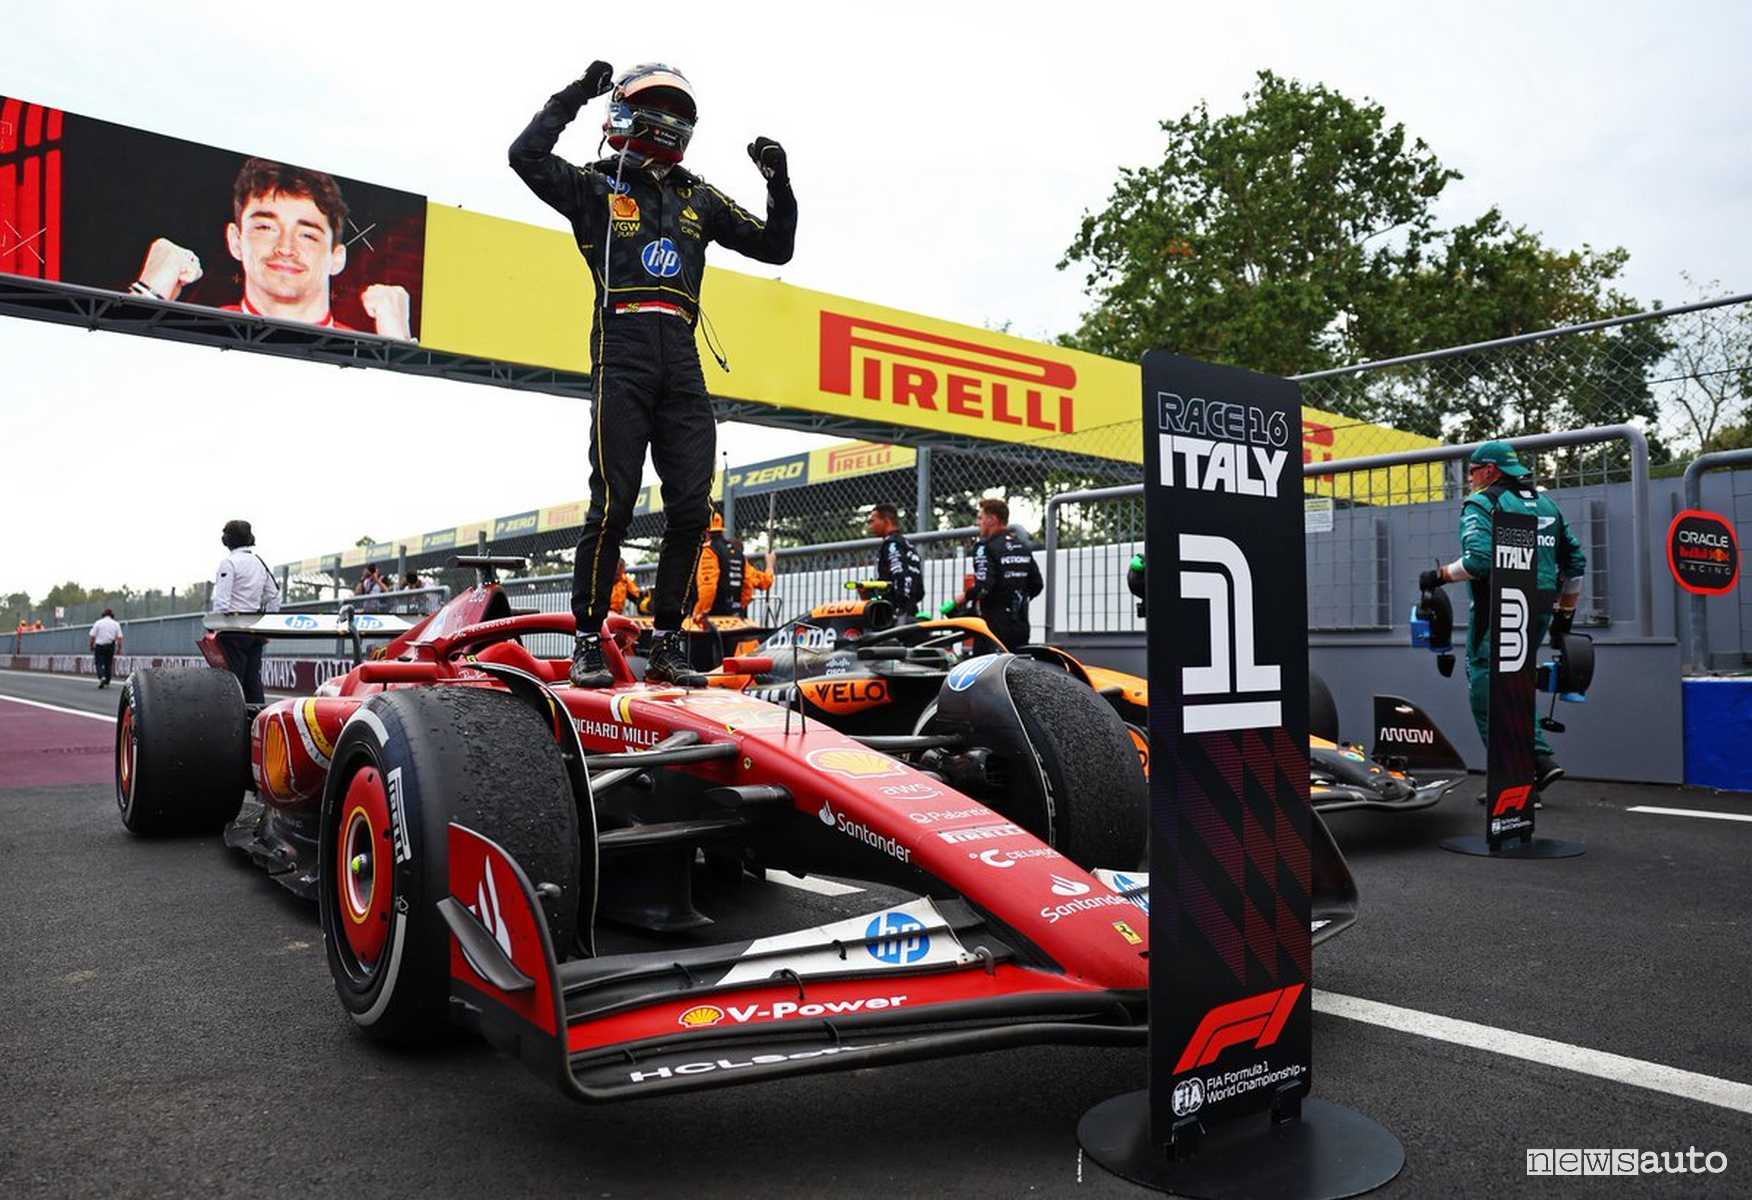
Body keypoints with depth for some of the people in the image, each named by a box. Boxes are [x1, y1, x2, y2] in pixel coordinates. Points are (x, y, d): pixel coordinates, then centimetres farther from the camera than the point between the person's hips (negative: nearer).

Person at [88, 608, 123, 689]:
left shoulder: (98, 622, 0)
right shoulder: (116, 624, 4)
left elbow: (92, 636, -3)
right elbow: (119, 638, -1)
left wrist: (90, 646, 8)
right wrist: (119, 648, 4)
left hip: (99, 645, -2)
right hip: (110, 646, 2)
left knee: (99, 663, 3)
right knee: (108, 664, 9)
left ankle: (101, 677, -22)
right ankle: (107, 683, 11)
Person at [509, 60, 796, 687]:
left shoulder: (700, 198, 23)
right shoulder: (596, 186, 12)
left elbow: (775, 247, 24)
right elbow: (526, 155, -4)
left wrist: (779, 184, 10)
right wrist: (575, 95, 1)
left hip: (682, 365, 4)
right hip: (622, 356, -4)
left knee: (691, 508, -2)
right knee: (612, 504, -10)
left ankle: (667, 641, 8)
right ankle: (589, 641, 0)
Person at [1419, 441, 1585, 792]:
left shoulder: (1481, 503, -5)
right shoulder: (1546, 504, 18)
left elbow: (1479, 560, -21)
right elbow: (1576, 560, 19)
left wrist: (1440, 576, -6)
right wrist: (1565, 612, 24)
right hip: (1539, 611, 8)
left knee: (1485, 686, -3)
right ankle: (1541, 758, 10)